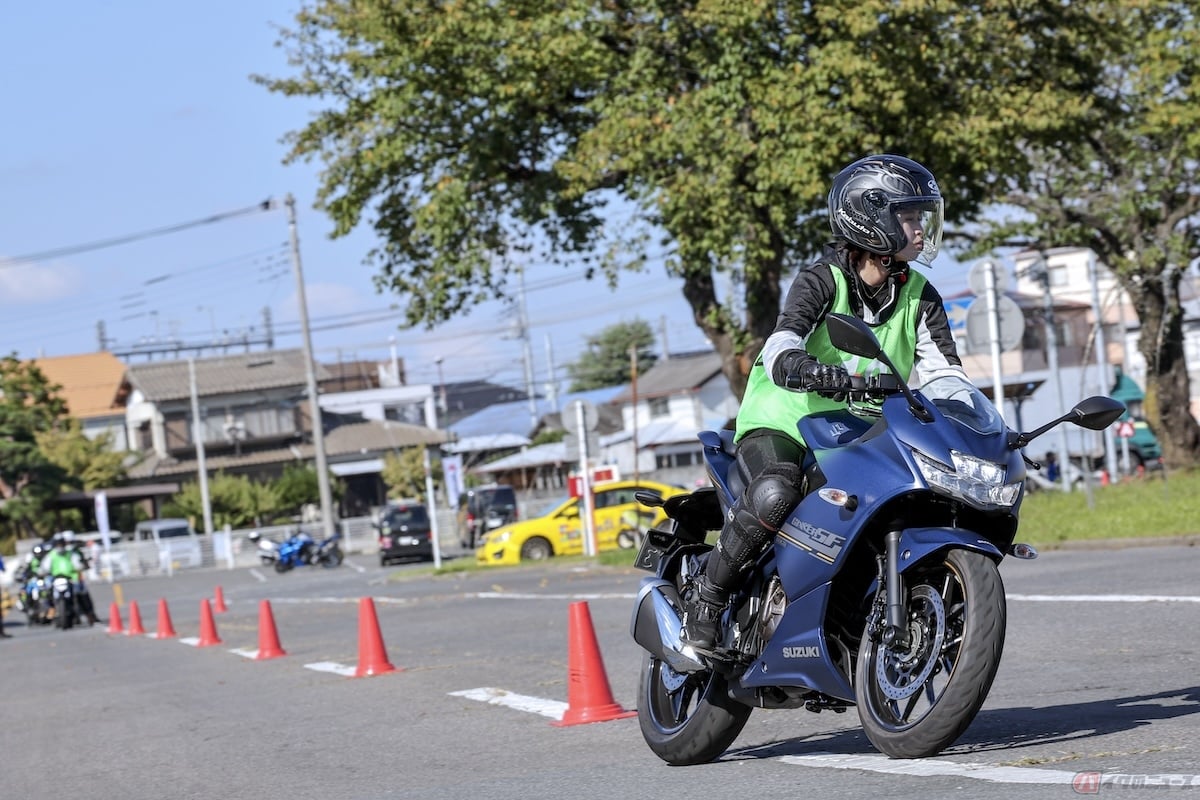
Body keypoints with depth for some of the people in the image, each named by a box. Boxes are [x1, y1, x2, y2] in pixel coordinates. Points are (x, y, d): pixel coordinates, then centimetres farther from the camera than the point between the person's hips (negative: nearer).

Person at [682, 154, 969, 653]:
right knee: (774, 495, -36)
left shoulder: (919, 296, 4)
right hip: (783, 421, -6)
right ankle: (706, 596, -16)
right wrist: (818, 372, -52)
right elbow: (780, 351, -29)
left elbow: (943, 369, -4)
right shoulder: (822, 280, -12)